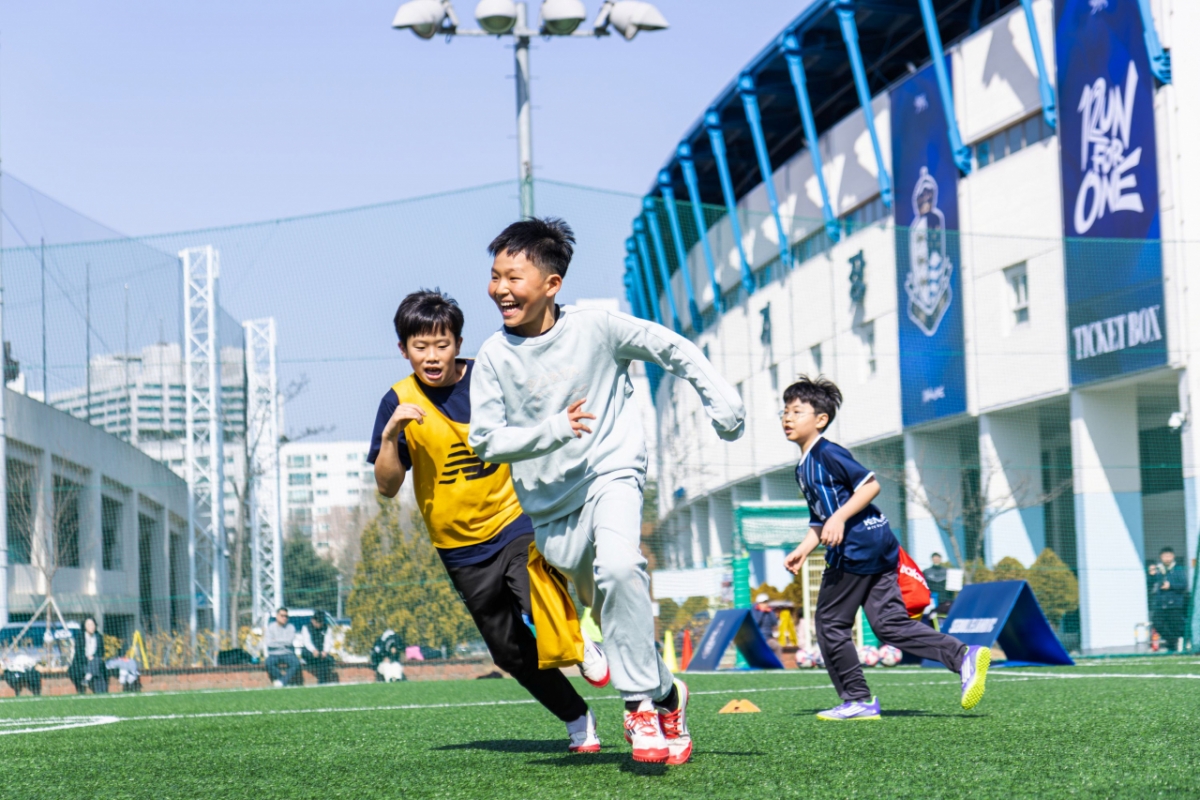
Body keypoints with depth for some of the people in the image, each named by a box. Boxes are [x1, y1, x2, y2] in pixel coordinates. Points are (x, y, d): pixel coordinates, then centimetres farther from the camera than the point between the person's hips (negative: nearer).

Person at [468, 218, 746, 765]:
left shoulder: (595, 327, -10)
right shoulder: (494, 357, -7)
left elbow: (673, 349, 1)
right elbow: (485, 440, -9)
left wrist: (718, 397, -7)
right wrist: (554, 429, -23)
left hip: (611, 472, -3)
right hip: (549, 500, 3)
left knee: (618, 566, -31)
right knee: (613, 615, 10)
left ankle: (641, 705, -23)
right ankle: (665, 695, 36)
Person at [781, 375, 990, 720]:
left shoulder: (828, 453, -8)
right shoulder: (803, 468, 22)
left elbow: (870, 484, -15)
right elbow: (820, 520, 26)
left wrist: (839, 517, -21)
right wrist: (803, 549, 13)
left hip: (858, 546, -10)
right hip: (877, 548, 10)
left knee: (830, 623, 0)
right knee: (889, 624, 4)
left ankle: (857, 700, 6)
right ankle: (964, 656, -4)